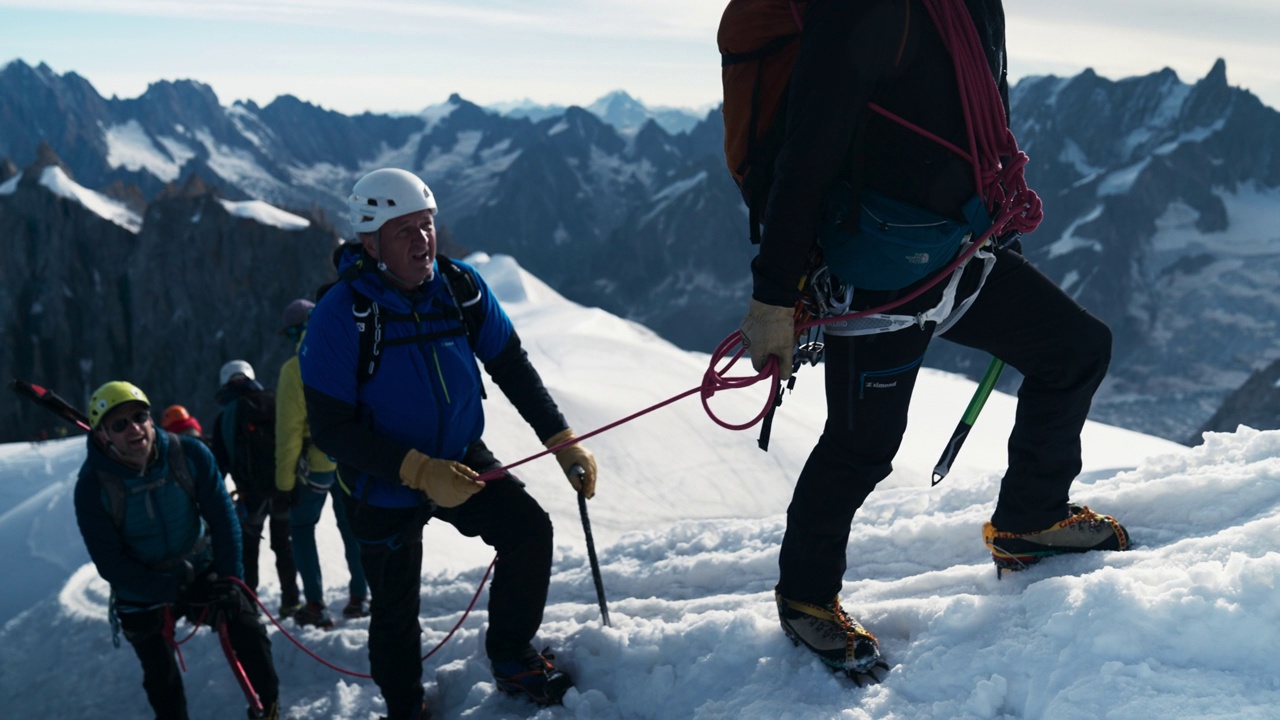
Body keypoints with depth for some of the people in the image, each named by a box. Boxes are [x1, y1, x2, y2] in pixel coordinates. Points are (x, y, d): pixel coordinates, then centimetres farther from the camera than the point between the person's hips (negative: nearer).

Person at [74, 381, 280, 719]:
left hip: (202, 573, 1)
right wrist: (174, 592, -26)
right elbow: (111, 564, -20)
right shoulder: (92, 487, -22)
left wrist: (229, 578, -19)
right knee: (161, 679, 6)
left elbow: (223, 519, -13)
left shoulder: (190, 454, -20)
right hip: (142, 593, -1)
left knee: (250, 634, -3)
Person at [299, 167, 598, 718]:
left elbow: (512, 367, -2)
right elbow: (331, 429, -24)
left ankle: (511, 657, 10)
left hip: (460, 459, 3)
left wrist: (564, 442, -9)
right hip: (385, 487, -3)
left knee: (531, 530, -14)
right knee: (396, 611, 8)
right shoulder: (338, 316, -25)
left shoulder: (460, 286, -12)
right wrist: (419, 470, -33)